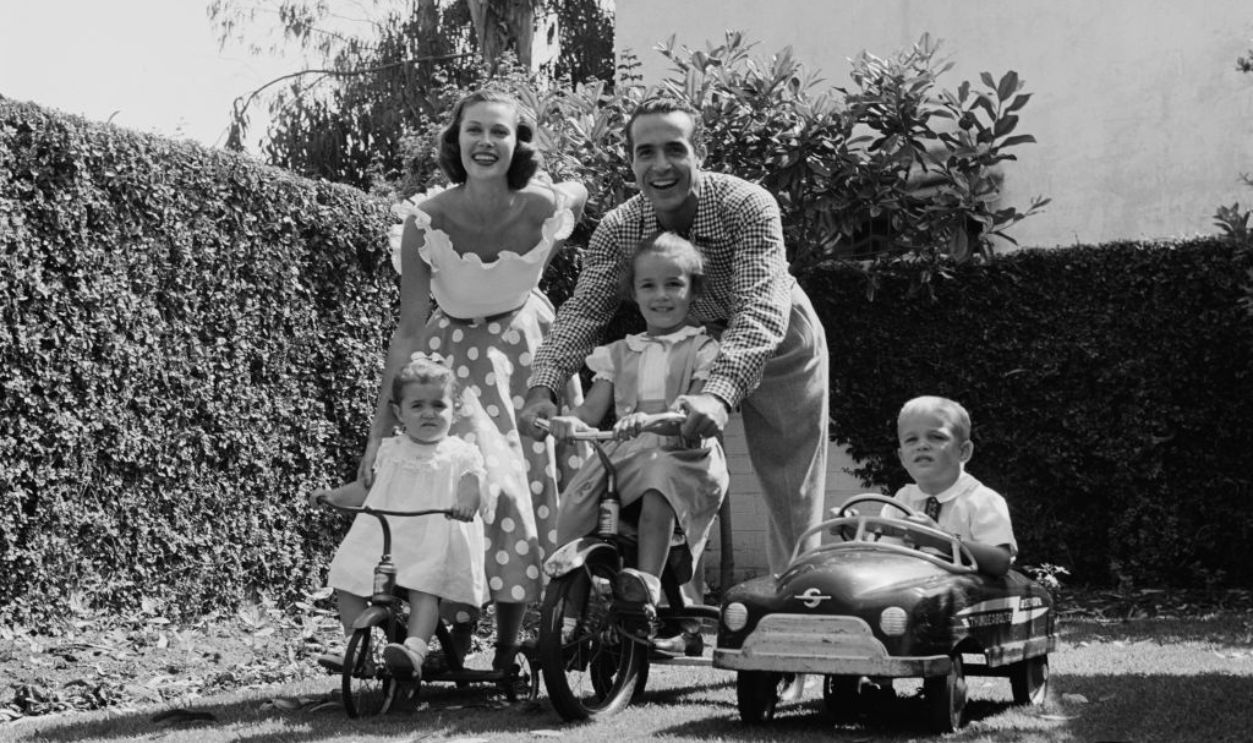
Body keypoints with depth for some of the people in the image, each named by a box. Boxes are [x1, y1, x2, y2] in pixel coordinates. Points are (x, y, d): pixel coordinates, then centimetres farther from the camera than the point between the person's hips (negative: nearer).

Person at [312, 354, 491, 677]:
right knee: (346, 579, -7)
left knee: (423, 588, -29)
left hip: (434, 542, -4)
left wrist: (467, 503, -36)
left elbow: (471, 485, -12)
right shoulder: (390, 450, 14)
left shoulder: (462, 454, 2)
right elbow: (366, 488, 19)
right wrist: (334, 495, 3)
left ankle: (416, 647, -38)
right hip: (381, 536, 5)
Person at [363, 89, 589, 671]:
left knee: (534, 486, -2)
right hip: (453, 352, -1)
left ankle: (509, 645, 11)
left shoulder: (546, 208, -22)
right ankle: (455, 636, 5)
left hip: (528, 347, 1)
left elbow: (580, 193, 5)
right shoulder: (425, 220, -25)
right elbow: (410, 331, -20)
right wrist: (381, 429, -21)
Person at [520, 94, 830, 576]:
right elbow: (581, 313, -22)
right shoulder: (618, 229, -18)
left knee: (791, 493, 3)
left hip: (777, 350, -3)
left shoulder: (748, 206, -32)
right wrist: (542, 388, -40)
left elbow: (761, 312, -43)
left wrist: (719, 393, -59)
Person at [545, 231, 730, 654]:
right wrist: (571, 421, -14)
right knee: (575, 503, -21)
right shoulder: (619, 353, 21)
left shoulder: (702, 349, 7)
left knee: (659, 477, -39)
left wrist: (650, 419, -29)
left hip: (683, 456, -4)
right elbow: (594, 407, 11)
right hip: (621, 456, 4)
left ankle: (648, 582, -40)